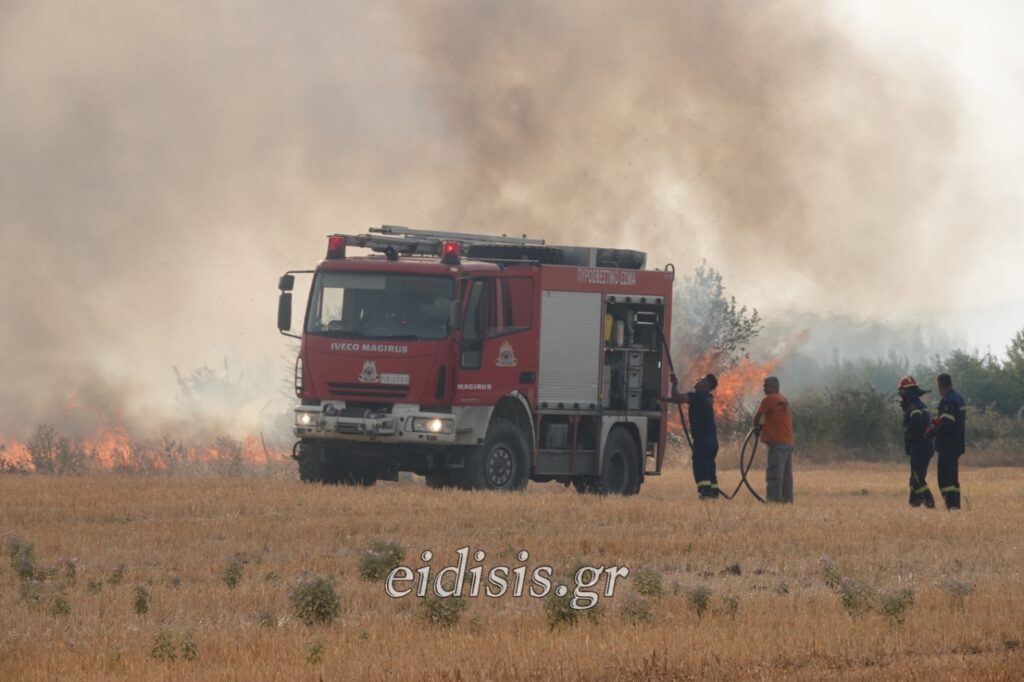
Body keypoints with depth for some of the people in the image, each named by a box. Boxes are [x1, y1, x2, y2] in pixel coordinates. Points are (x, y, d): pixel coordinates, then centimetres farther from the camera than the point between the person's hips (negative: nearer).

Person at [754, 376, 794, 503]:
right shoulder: (784, 400, 18)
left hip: (777, 442, -9)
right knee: (786, 473, 12)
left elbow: (757, 417, -3)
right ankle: (787, 497, 14)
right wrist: (763, 426, 9)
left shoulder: (769, 399, -8)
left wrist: (756, 426, 17)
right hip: (788, 442, 9)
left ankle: (774, 497, -13)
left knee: (774, 473, -9)